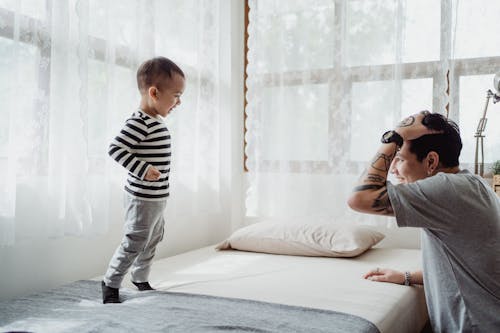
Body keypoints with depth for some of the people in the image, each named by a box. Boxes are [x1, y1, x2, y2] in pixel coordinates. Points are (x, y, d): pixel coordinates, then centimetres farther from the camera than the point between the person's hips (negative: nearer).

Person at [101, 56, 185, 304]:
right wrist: (142, 169, -28)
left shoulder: (156, 122, 10)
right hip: (142, 199, -10)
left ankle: (140, 279, 38)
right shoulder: (139, 123, -21)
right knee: (134, 243, -1)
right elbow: (116, 148, -25)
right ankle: (110, 283, 17)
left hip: (157, 199, 10)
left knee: (152, 241, 21)